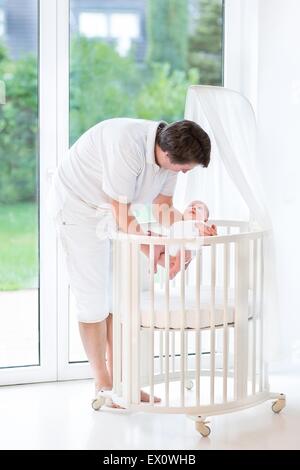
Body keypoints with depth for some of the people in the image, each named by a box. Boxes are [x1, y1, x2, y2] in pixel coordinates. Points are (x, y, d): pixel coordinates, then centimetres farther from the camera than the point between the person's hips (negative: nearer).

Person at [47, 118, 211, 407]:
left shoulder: (170, 149, -13)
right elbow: (123, 217, -30)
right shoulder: (127, 147, -37)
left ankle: (117, 377, 13)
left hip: (112, 208, 8)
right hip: (78, 204, -7)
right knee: (93, 297, -4)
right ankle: (102, 384, 7)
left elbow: (163, 204, 0)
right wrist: (152, 252, -23)